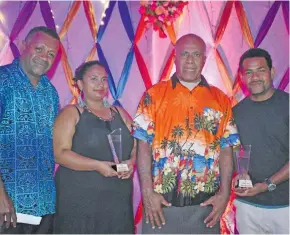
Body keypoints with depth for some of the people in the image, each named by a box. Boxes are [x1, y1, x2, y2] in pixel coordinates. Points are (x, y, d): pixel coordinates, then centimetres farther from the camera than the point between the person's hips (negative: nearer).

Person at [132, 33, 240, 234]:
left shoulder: (221, 100, 6)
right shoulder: (154, 95, 0)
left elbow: (226, 150, 4)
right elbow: (144, 145, -4)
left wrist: (224, 193, -4)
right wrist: (148, 192, -9)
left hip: (206, 204, 2)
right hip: (162, 202, -1)